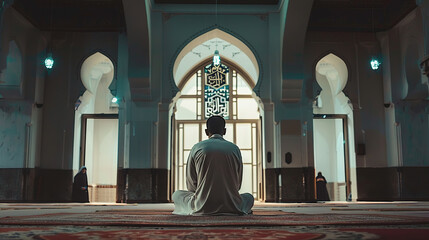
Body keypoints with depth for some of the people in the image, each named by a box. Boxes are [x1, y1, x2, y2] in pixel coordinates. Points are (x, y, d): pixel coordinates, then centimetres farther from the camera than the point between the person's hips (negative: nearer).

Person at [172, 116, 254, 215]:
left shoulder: (197, 148, 2)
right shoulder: (235, 149, 4)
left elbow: (191, 185, 7)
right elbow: (238, 184, 10)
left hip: (202, 207, -1)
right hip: (231, 207, 1)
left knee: (177, 194, 27)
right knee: (249, 197, 33)